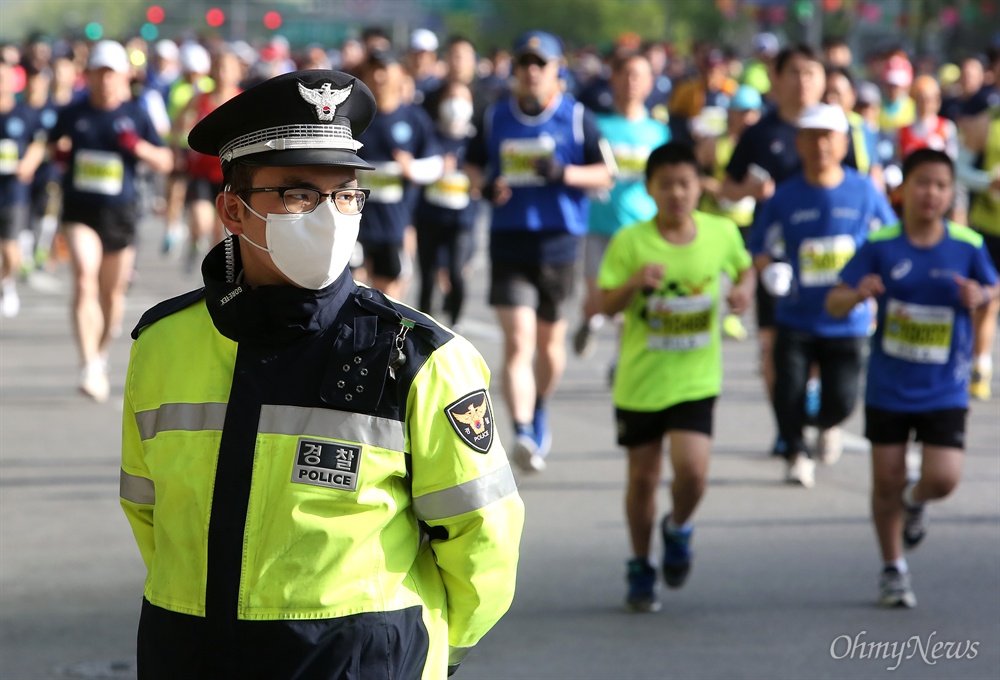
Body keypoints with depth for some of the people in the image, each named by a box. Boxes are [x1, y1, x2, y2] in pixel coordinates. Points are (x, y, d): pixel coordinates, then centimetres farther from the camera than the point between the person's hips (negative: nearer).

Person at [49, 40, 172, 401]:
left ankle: (102, 353, 36)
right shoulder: (72, 114, 3)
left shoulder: (136, 116, 2)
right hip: (80, 210, -1)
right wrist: (58, 150, -7)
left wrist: (139, 147, -15)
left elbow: (165, 162, 5)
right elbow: (52, 148, 17)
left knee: (113, 291, 11)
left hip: (120, 213, 1)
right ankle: (89, 366, -23)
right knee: (84, 280, -20)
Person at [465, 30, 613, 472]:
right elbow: (472, 163, 18)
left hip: (558, 241, 0)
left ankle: (539, 413, 39)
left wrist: (563, 173, -17)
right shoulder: (496, 116, 6)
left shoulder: (577, 117, 0)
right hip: (509, 240, 0)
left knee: (550, 340, 14)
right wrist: (484, 185, -4)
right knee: (518, 341, -13)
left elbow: (604, 174, 1)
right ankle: (523, 435, -19)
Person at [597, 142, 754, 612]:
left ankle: (678, 529, 17)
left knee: (692, 469, -17)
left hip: (696, 379, 0)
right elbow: (607, 304, -7)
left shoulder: (722, 233, -2)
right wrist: (635, 282, -26)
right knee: (643, 476, 9)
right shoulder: (630, 242, -8)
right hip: (639, 379, 0)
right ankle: (640, 570, 28)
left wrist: (744, 290, -5)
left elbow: (743, 266, 17)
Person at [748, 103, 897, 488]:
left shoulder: (864, 192, -2)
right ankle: (797, 455, 20)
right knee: (788, 394, -9)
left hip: (847, 321, 0)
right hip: (795, 320, 0)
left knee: (841, 399, -6)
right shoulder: (784, 198, -3)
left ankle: (827, 427, 32)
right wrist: (769, 269, -15)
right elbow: (758, 246, 5)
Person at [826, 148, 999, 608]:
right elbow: (834, 304, -4)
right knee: (886, 482, 6)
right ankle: (893, 570, 27)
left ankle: (915, 501, 26)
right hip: (888, 390, 0)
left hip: (944, 392, 0)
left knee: (942, 479, -12)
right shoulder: (880, 246, -6)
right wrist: (858, 295, -26)